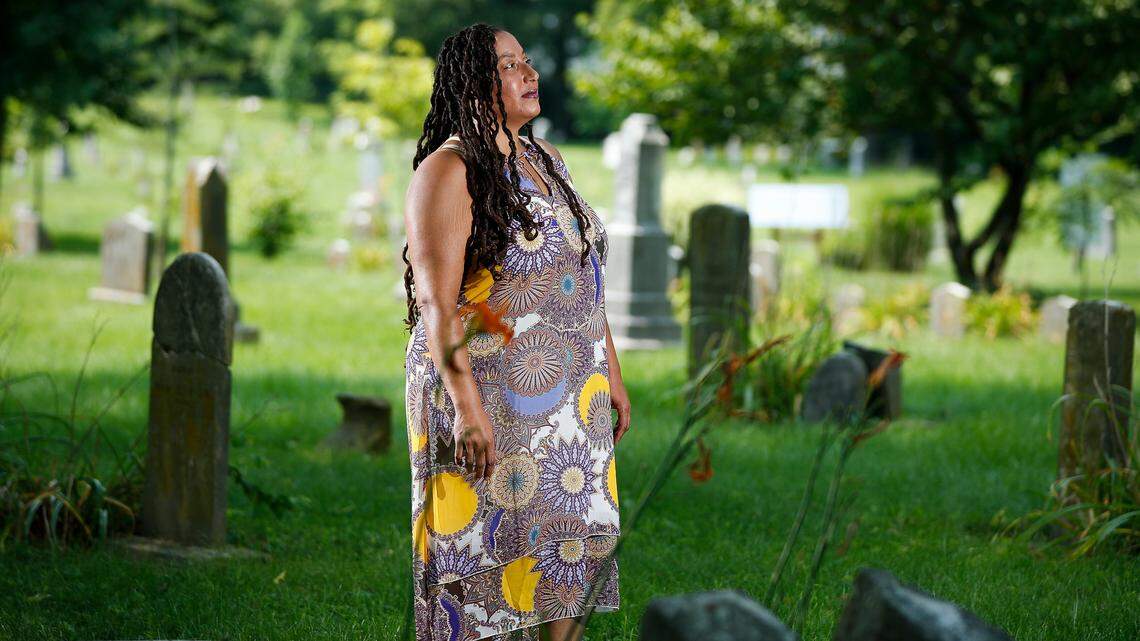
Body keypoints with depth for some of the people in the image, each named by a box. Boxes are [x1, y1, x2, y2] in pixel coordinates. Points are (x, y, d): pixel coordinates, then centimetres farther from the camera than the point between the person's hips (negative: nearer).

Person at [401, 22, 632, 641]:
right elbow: (436, 301, -18)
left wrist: (612, 374, 16)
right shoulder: (449, 170, -10)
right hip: (486, 399, -7)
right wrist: (467, 407, -25)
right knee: (488, 547, -5)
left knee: (567, 554, 7)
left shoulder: (545, 159, 15)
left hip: (573, 402, 7)